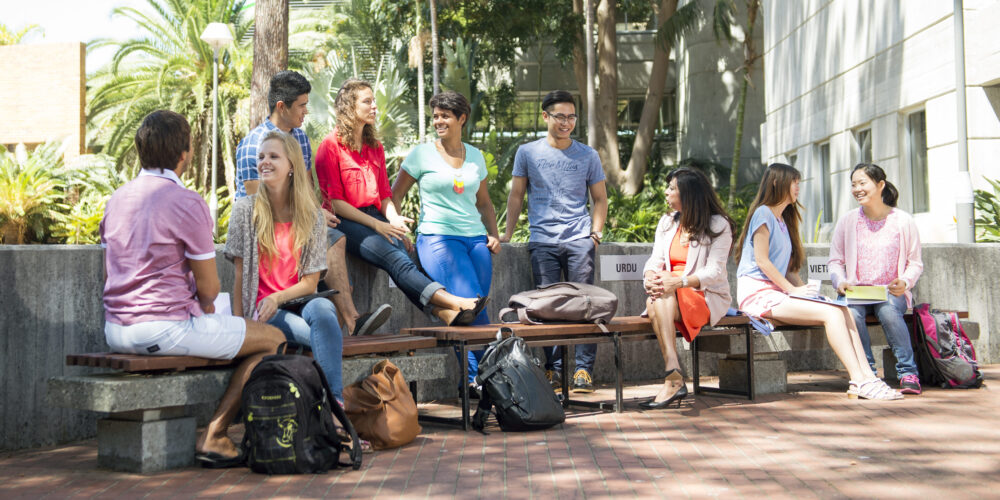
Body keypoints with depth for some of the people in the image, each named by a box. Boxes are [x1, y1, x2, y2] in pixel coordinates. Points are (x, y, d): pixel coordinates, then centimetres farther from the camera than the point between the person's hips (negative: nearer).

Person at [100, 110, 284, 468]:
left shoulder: (116, 199, 12)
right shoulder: (187, 203, -13)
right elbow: (209, 288, -10)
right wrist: (205, 305, 14)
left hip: (115, 330, 9)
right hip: (165, 327, -9)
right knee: (271, 339, 2)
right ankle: (213, 436, 0)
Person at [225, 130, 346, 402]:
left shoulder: (312, 216, 8)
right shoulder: (246, 209, 4)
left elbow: (311, 281, 3)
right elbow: (240, 274, 2)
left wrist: (277, 298, -15)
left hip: (298, 302, 2)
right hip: (261, 311, -2)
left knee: (322, 307, -36)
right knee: (328, 331, -32)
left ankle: (335, 401, -38)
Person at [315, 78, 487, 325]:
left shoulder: (375, 147, 20)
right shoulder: (330, 145, -1)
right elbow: (334, 201, -7)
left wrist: (394, 219, -4)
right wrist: (376, 225, -16)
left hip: (375, 217, 5)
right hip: (344, 222, -5)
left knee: (402, 251, -28)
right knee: (393, 257, -31)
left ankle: (444, 312, -51)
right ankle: (452, 302, -49)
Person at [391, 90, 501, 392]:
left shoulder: (475, 156, 17)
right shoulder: (422, 154, 5)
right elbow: (394, 196, 7)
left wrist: (493, 234, 11)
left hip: (476, 239, 4)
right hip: (437, 238, -4)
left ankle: (474, 378, 5)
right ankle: (483, 373, -11)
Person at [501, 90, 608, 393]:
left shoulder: (587, 156, 13)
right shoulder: (528, 153, 11)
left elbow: (600, 198, 17)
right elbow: (516, 195, 15)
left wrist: (595, 232, 4)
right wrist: (507, 233, 8)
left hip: (579, 240, 0)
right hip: (542, 241, 0)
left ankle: (583, 370, -1)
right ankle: (554, 369, 4)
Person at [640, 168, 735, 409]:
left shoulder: (718, 225, 1)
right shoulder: (666, 222, 20)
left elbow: (715, 272, -11)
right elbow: (655, 261, 11)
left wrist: (679, 282, -27)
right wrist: (650, 277, -15)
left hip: (707, 297, -4)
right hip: (670, 295, 4)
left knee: (661, 300, -35)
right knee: (655, 301, -33)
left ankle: (673, 380, -43)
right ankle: (675, 378, -45)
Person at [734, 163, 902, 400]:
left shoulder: (783, 220, 25)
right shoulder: (763, 213, -3)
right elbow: (761, 261, -12)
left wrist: (803, 288, 3)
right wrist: (792, 290, -13)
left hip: (777, 290, 8)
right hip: (758, 292, -8)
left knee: (844, 311, -11)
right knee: (832, 313, -23)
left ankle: (867, 376, -20)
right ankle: (859, 381, -26)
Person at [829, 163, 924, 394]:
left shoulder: (903, 221, 1)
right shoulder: (847, 221, 5)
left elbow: (915, 263, 6)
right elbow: (835, 261, 8)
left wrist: (905, 282, -14)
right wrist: (840, 282, -12)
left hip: (892, 292, -1)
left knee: (888, 311, -35)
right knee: (851, 312, -33)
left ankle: (908, 374, -23)